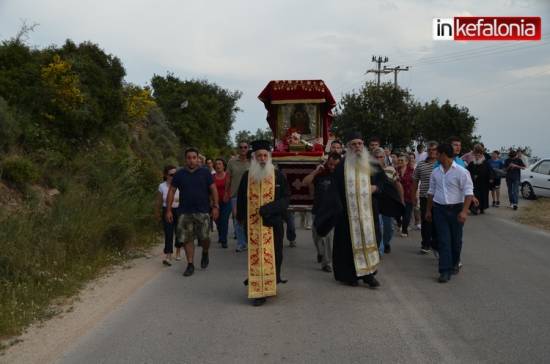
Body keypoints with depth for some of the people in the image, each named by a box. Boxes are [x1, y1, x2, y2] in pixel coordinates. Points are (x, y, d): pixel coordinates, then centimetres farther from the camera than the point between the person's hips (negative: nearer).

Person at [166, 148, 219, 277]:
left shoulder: (205, 173, 4)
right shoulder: (179, 174, 7)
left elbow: (213, 189, 4)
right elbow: (171, 191, 8)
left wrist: (215, 206, -4)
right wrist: (169, 210, 2)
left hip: (202, 211, -1)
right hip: (185, 212, 2)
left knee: (204, 236, -7)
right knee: (187, 239, 1)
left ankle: (205, 254, 25)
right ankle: (190, 265, 12)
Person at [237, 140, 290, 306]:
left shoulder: (278, 175, -1)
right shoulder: (247, 176, 4)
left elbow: (286, 197, -2)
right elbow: (241, 199, 13)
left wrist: (270, 209, -16)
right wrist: (241, 218, 13)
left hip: (273, 222, -1)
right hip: (253, 224, 1)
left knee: (274, 254, 5)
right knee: (256, 255, 1)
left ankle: (273, 282, 22)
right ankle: (259, 291, 5)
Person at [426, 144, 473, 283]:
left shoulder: (461, 172, -9)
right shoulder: (436, 172, 7)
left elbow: (468, 193, -12)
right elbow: (431, 192, 16)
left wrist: (464, 211, -21)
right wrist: (428, 210, 16)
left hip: (455, 209, -3)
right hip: (439, 209, 3)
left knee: (456, 240, 11)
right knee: (443, 240, -2)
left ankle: (455, 263, 35)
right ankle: (445, 271, -2)